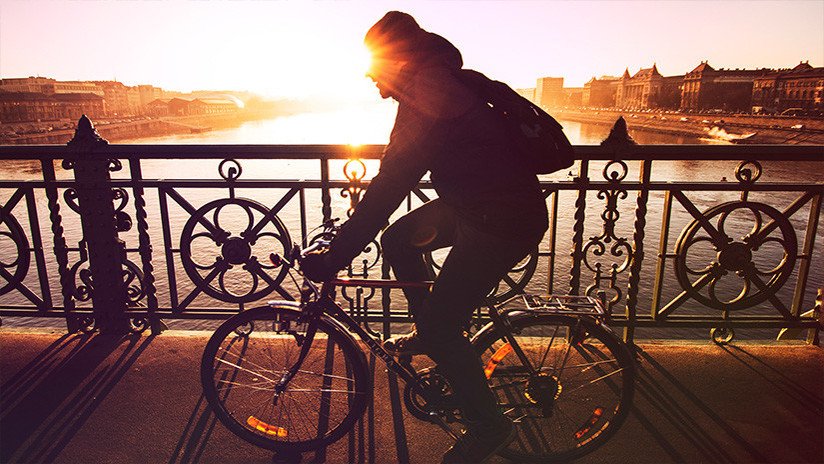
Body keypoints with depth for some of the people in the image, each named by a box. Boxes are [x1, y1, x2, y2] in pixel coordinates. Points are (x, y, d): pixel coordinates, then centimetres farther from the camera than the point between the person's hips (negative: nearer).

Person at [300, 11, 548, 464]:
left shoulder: (428, 103, -22)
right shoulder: (440, 83, 9)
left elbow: (388, 190, -27)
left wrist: (333, 258, -23)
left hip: (504, 222, -10)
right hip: (473, 202, 10)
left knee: (440, 327, -6)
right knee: (398, 239, 16)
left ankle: (489, 426, 15)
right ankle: (429, 332, 30)